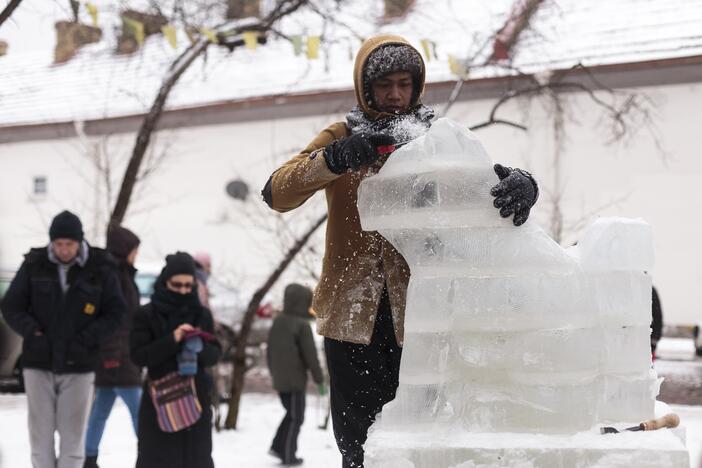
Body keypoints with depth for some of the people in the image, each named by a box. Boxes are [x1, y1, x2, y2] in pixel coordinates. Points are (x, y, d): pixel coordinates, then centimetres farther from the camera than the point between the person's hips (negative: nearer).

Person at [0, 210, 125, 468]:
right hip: (38, 362, 1)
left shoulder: (100, 268, -4)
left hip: (78, 365, -1)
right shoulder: (34, 264, -1)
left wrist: (86, 339, -11)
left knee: (73, 433, 2)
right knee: (40, 432, 5)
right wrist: (32, 332, -11)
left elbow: (115, 312, 0)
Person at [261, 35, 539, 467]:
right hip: (353, 316, 1)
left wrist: (519, 184, -31)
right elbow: (277, 194, -6)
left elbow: (485, 179, -6)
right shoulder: (340, 139, 7)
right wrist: (331, 161, -24)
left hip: (419, 317, -1)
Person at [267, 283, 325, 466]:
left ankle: (278, 446, 15)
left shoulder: (277, 322, 6)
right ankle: (288, 455, 7)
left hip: (279, 380, 7)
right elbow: (310, 355, -15)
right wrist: (319, 380, -7)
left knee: (291, 413, 21)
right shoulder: (302, 325, -16)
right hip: (295, 380, -7)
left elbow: (270, 351, 13)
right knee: (296, 417, 4)